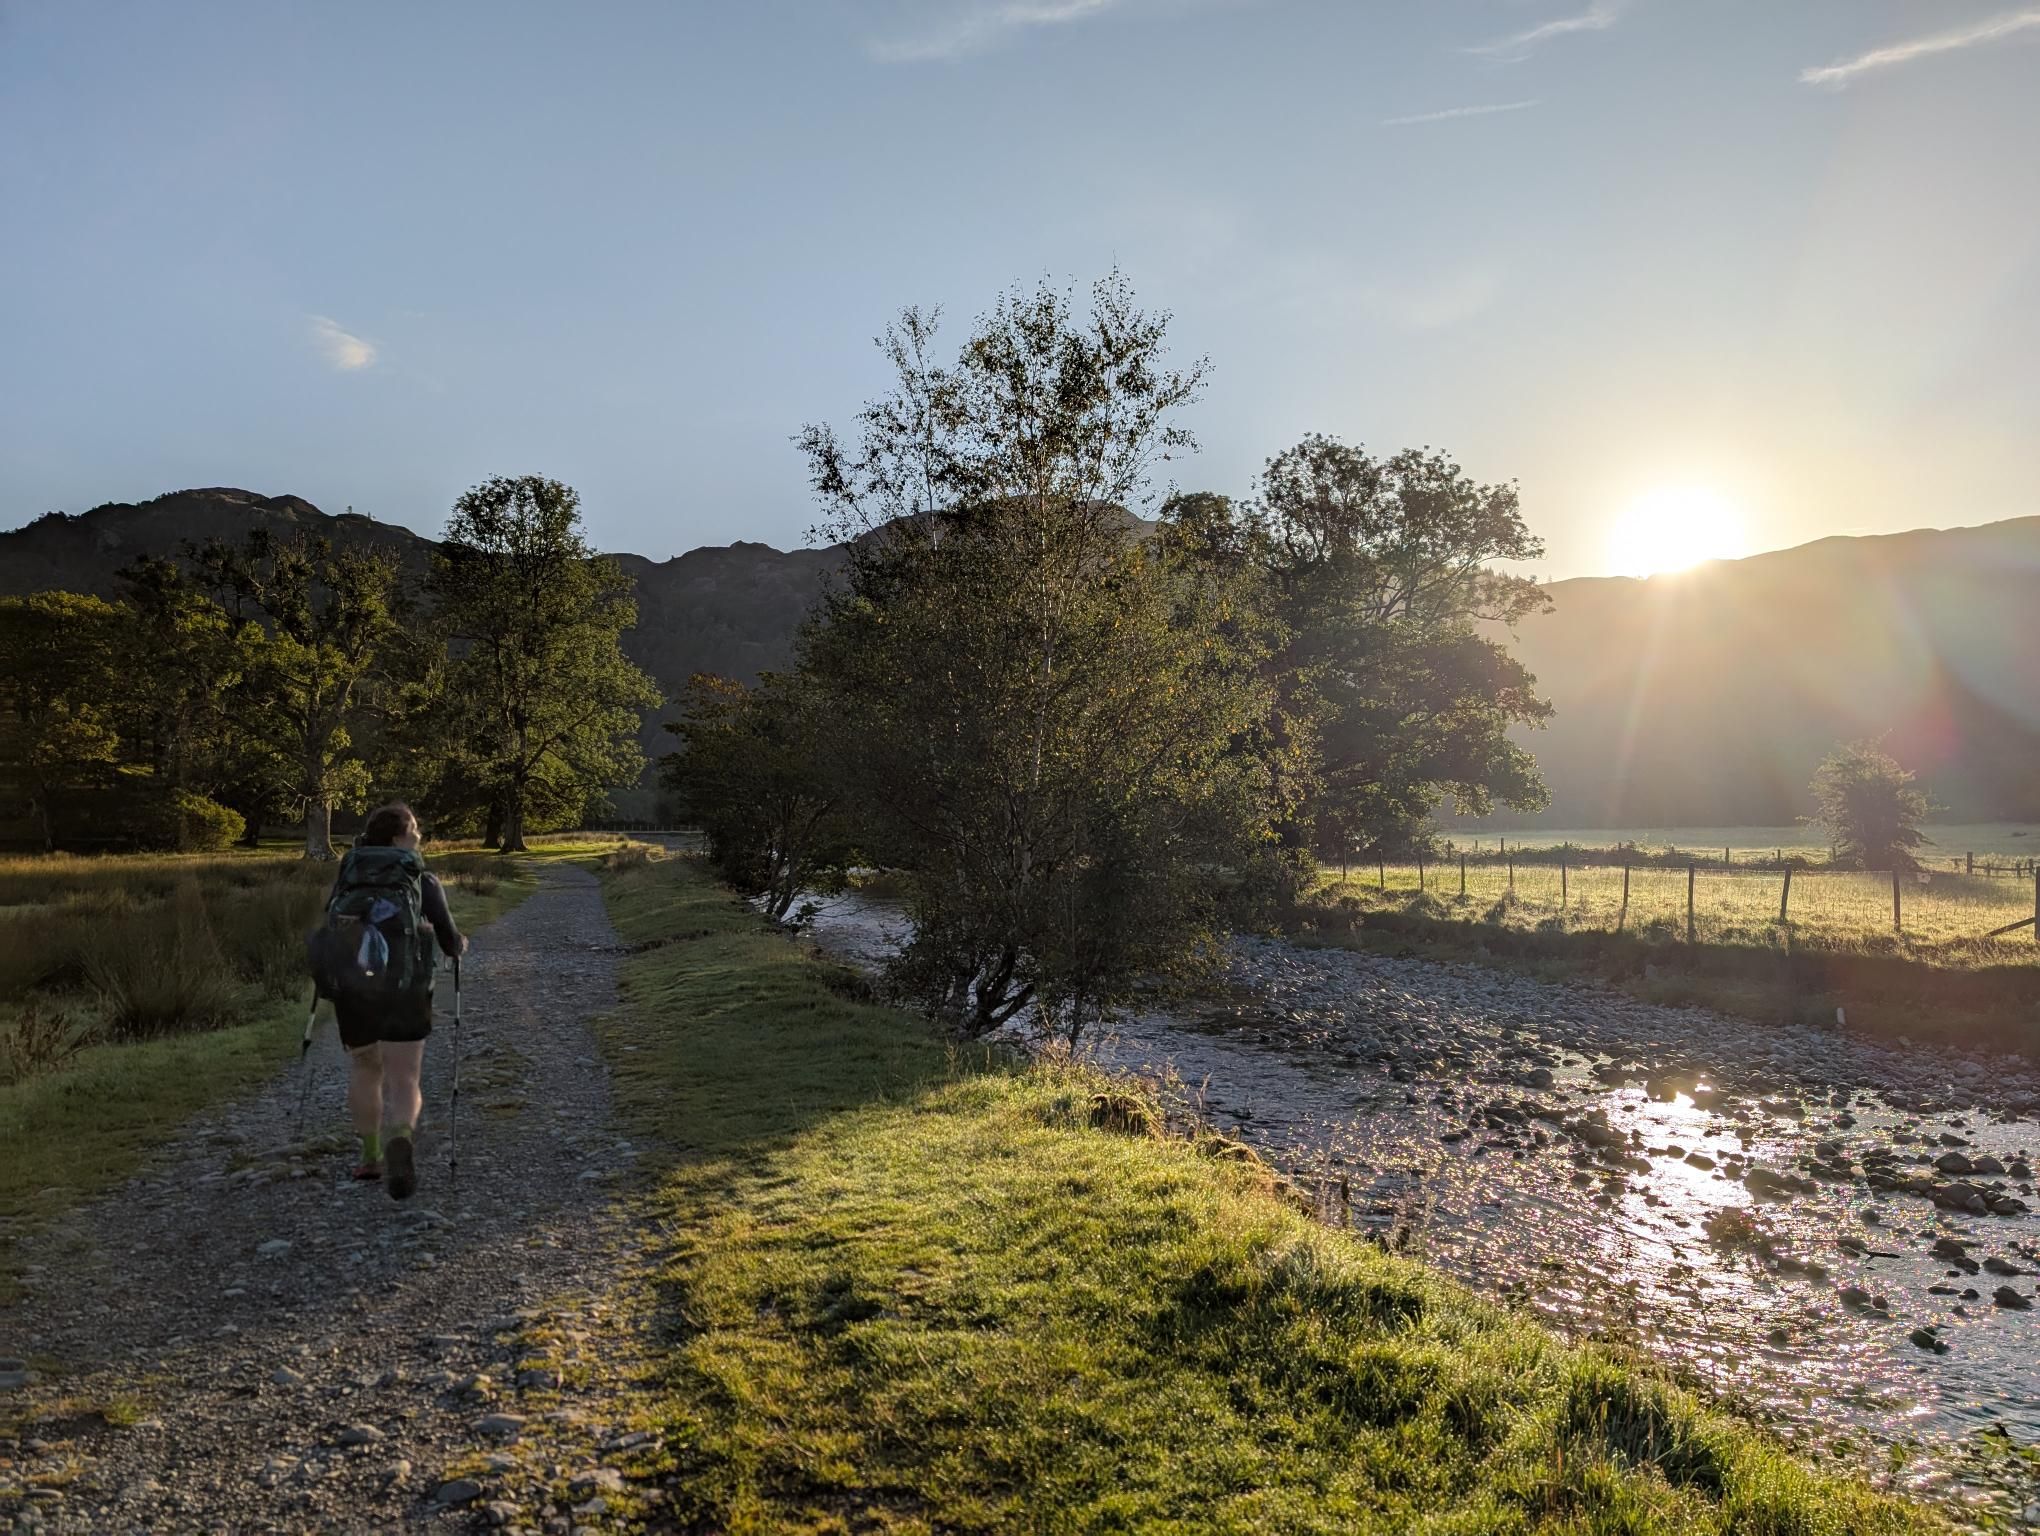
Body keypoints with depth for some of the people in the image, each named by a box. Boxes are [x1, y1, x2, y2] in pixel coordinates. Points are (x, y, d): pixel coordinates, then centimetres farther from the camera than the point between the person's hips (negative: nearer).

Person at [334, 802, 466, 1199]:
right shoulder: (424, 882, -1)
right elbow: (449, 942, 2)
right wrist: (461, 944, 24)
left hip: (353, 990, 3)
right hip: (405, 990, -3)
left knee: (364, 1068, 24)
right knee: (404, 1082, -3)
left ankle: (370, 1157, 27)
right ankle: (402, 1139, -32)